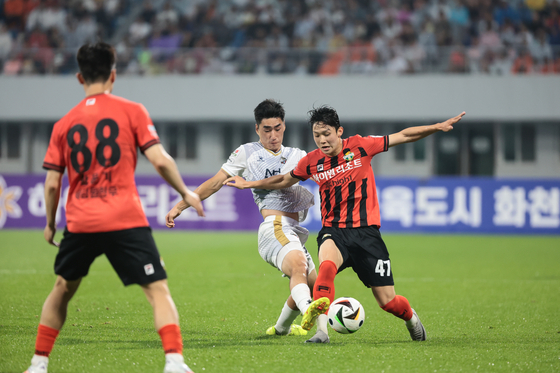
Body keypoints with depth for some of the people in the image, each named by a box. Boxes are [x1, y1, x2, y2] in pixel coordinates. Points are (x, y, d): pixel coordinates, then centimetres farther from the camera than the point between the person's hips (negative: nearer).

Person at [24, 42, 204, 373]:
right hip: (125, 221, -3)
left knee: (63, 289, 22)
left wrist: (50, 223, 22)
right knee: (158, 290, -2)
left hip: (79, 223, 3)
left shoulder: (64, 124, 10)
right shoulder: (131, 111, 1)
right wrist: (186, 193, 8)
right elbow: (160, 160, -6)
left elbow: (52, 184, 8)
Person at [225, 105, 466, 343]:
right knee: (326, 266, -36)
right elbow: (285, 180, 22)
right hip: (333, 231, 1)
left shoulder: (360, 146, -4)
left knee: (387, 301, -1)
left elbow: (403, 136, 2)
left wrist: (438, 127, -5)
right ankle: (321, 331, -37)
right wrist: (249, 184, 20)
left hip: (365, 232, -1)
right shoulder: (311, 162, 3)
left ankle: (411, 318, 34)